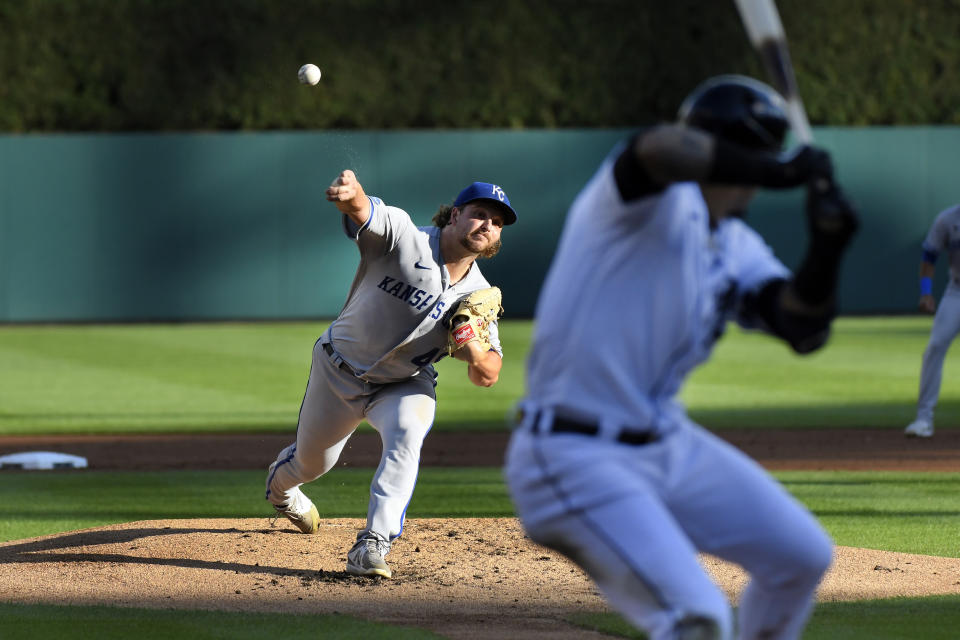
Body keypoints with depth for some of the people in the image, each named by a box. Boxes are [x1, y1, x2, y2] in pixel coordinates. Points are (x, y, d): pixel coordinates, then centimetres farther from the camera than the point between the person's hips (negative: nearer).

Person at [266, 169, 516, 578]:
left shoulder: (478, 295, -12)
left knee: (406, 436, -31)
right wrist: (351, 193, -71)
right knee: (312, 461, 17)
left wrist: (474, 353, -35)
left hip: (403, 386, 1)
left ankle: (372, 546, -32)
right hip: (339, 371, -1)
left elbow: (487, 376, -10)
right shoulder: (403, 237, -24)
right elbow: (361, 209, -45)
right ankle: (279, 484, 56)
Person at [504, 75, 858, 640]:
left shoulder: (738, 248, 12)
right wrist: (784, 173, -29)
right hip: (576, 460, -10)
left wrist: (827, 249, -18)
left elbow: (804, 330, 0)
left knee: (804, 557, 16)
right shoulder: (660, 198, -12)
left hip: (671, 446, 10)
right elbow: (657, 149, -37)